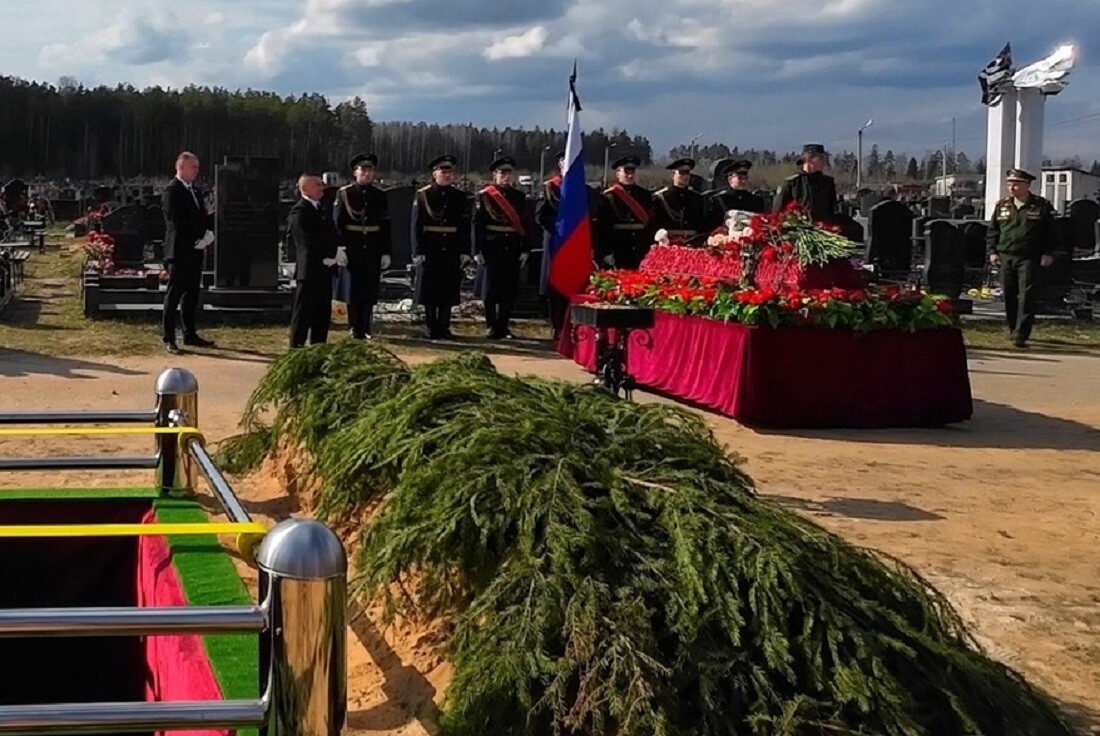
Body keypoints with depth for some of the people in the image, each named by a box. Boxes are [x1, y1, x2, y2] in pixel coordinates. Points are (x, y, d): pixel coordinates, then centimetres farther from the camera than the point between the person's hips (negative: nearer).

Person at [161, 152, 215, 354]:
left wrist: (207, 233, -5)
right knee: (174, 294, -3)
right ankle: (168, 338, 1)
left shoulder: (196, 191, 16)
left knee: (191, 294, 12)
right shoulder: (172, 191, -11)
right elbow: (177, 222, -19)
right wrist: (199, 237, -16)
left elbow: (202, 217, 15)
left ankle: (190, 334, 20)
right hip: (179, 252, -8)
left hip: (195, 251, 8)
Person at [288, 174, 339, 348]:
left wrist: (333, 256, 1)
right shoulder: (299, 211, -11)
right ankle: (296, 347, 3)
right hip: (309, 270, -9)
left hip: (325, 269, 9)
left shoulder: (321, 210, 18)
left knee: (323, 313, 12)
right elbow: (308, 241, -19)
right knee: (303, 312, -3)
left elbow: (331, 234, 17)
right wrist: (325, 258, -16)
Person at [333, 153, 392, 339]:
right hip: (352, 248, -2)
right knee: (354, 289, 1)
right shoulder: (344, 193, 1)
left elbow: (386, 226, 8)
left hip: (374, 249, 2)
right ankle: (355, 328, 8)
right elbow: (337, 223, -3)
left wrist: (386, 252, 4)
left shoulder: (380, 196, 9)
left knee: (370, 289, 5)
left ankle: (365, 328, 15)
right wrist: (339, 248, -13)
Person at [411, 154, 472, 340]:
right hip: (430, 251, -2)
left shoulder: (460, 197, 8)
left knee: (449, 290, 4)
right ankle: (431, 328, 9)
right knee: (430, 289, 1)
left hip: (452, 251, 3)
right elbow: (416, 225, -3)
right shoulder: (423, 195, -1)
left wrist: (465, 251, 1)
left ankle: (444, 327, 11)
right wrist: (417, 251, -9)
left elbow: (465, 226, 8)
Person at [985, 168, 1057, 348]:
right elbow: (992, 230, 14)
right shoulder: (1002, 206, 10)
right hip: (1006, 257, 3)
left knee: (1026, 296, -9)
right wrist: (992, 251, 4)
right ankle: (1012, 328, 24)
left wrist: (1047, 253, -3)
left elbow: (1050, 232, 5)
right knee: (1009, 295, 8)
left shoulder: (1042, 206, 2)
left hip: (1029, 259, -3)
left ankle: (1021, 334, -11)